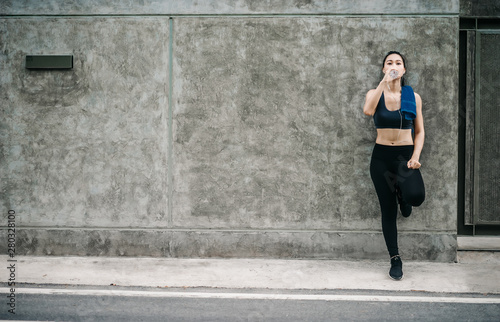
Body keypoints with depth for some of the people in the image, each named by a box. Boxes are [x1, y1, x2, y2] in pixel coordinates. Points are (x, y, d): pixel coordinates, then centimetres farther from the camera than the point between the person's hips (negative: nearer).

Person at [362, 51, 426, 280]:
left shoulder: (413, 97, 4)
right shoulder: (375, 93, 3)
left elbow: (419, 131, 6)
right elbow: (368, 110, -21)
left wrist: (416, 156, -9)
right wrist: (384, 82, -21)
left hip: (406, 154, 0)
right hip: (381, 156, 1)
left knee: (416, 196, -28)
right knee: (388, 210, 4)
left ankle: (402, 193, 11)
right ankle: (395, 260, 20)